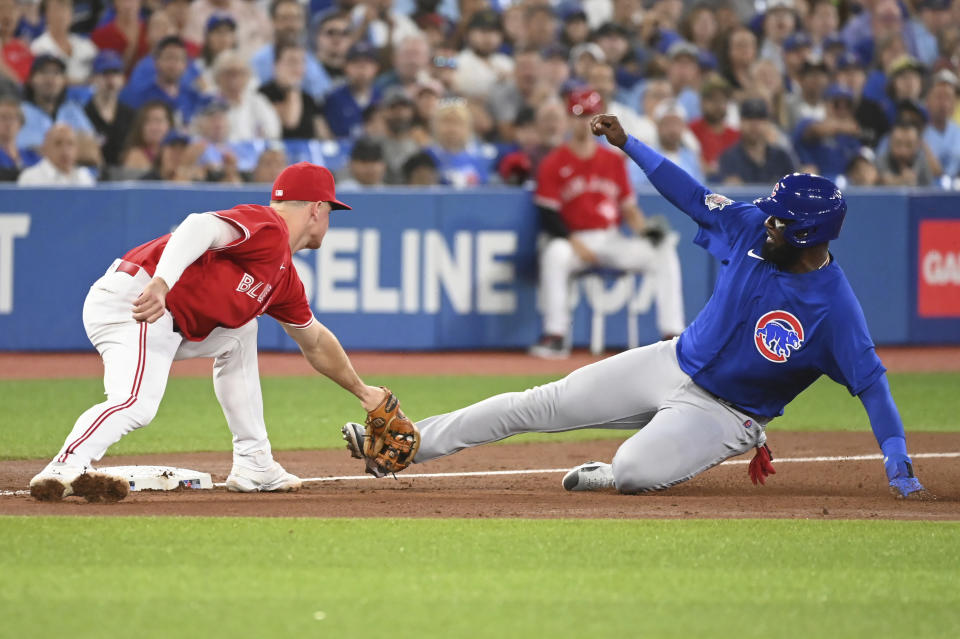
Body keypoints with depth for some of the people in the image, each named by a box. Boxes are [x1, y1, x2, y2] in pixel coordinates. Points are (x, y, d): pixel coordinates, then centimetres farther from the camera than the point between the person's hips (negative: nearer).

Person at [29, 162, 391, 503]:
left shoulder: (285, 279, 24)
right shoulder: (267, 227, -7)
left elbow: (315, 342, 40)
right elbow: (201, 226, -25)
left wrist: (362, 392, 49)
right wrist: (161, 282, -41)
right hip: (128, 303, -10)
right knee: (138, 404, -30)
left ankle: (253, 466, 19)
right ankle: (63, 471, -44)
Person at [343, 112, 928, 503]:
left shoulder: (835, 308, -26)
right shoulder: (751, 227, -9)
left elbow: (872, 382, -26)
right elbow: (691, 194, 2)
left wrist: (901, 471, -32)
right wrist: (627, 144, 1)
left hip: (723, 414, -5)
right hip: (674, 365, 5)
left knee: (633, 474, -32)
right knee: (539, 405, 2)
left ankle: (602, 477, 5)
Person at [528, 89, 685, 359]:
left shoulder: (613, 160, 13)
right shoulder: (554, 164, 1)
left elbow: (628, 208, 14)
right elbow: (548, 216, -6)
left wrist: (644, 229, -7)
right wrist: (575, 243, -19)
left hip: (613, 240, 4)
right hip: (574, 240, -4)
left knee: (664, 252, -18)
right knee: (554, 254, -38)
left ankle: (672, 334, -19)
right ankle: (555, 336, -34)